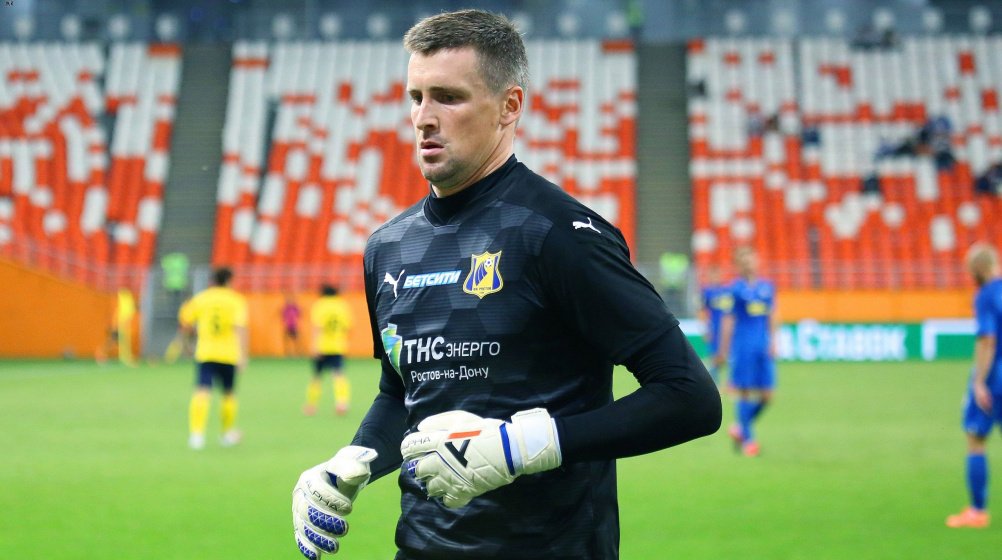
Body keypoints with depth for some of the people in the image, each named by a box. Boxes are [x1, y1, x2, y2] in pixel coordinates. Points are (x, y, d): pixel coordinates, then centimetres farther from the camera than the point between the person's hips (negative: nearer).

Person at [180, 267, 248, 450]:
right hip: (229, 355, 0)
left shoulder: (201, 298, 5)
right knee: (229, 394, 18)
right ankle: (228, 433, 31)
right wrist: (243, 355, -16)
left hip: (204, 354, 0)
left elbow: (185, 321, 10)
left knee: (202, 393, -9)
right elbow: (240, 327, -13)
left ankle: (196, 433, -28)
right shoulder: (236, 300, -1)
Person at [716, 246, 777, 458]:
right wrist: (723, 350, -1)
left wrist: (772, 342, 6)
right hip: (743, 346, -5)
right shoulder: (735, 288, -2)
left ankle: (740, 429, 23)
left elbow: (772, 317, 15)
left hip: (763, 346, 5)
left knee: (766, 396, 3)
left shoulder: (767, 287, 10)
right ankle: (747, 439, 7)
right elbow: (728, 320, -1)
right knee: (746, 393, -3)